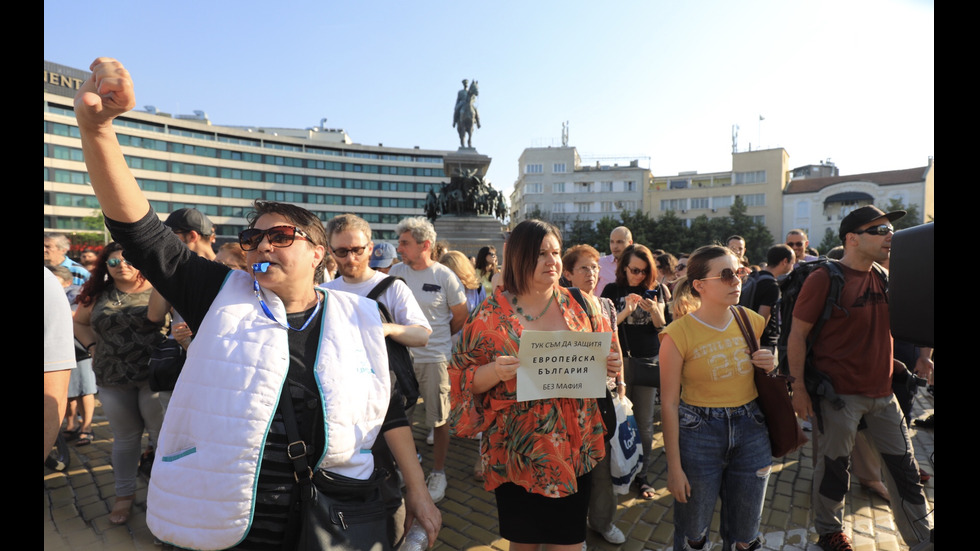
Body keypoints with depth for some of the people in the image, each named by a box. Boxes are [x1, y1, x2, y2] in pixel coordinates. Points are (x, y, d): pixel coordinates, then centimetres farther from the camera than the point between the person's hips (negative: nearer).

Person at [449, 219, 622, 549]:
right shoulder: (493, 313, -7)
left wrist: (610, 367, -10)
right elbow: (464, 378, -5)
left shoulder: (579, 306, 0)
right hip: (519, 452, -2)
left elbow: (602, 359, 12)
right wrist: (496, 372, -24)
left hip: (574, 448, 2)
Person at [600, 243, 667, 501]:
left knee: (644, 422, 5)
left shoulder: (654, 290, 6)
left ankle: (642, 476, 16)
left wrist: (653, 309, -17)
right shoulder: (613, 290, 0)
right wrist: (626, 311, -21)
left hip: (649, 359, 2)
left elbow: (661, 325, 3)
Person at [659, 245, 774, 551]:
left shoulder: (752, 321, 0)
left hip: (752, 430, 4)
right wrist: (674, 467, -11)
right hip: (698, 434, -4)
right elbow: (669, 403, -12)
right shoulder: (678, 334, -15)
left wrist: (771, 366, -8)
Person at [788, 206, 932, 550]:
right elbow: (797, 334, -12)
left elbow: (886, 330, 21)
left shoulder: (884, 278, 7)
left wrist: (912, 359, 6)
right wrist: (798, 387, -14)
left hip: (883, 392, 6)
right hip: (838, 393, -6)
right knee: (833, 468, 9)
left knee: (904, 469, 13)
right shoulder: (824, 279, -13)